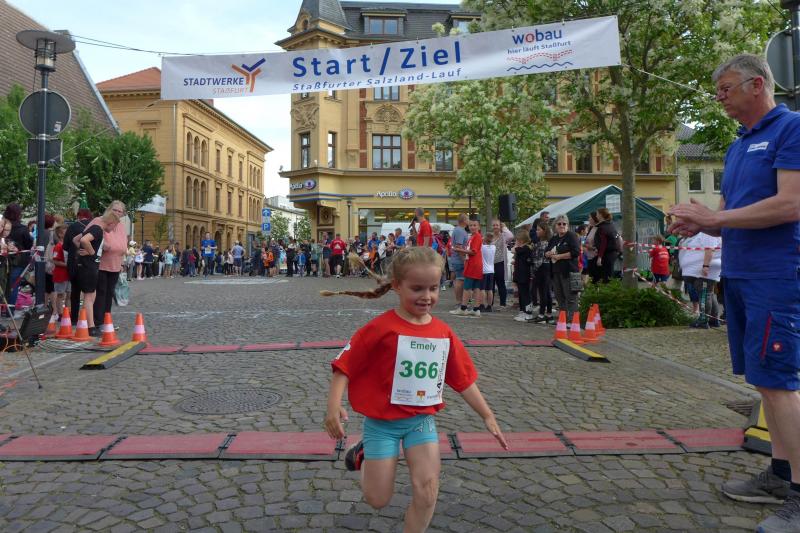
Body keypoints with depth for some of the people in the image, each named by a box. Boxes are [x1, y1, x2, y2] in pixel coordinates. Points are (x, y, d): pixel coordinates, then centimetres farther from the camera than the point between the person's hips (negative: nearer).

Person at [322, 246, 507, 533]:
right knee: (378, 499, 6)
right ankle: (364, 455, 36)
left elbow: (464, 380, 5)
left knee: (427, 490, -5)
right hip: (382, 421, -3)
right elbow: (344, 366, -14)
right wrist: (333, 407, -25)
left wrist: (488, 416, 8)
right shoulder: (381, 328, -19)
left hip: (422, 419, 4)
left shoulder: (444, 333, -4)